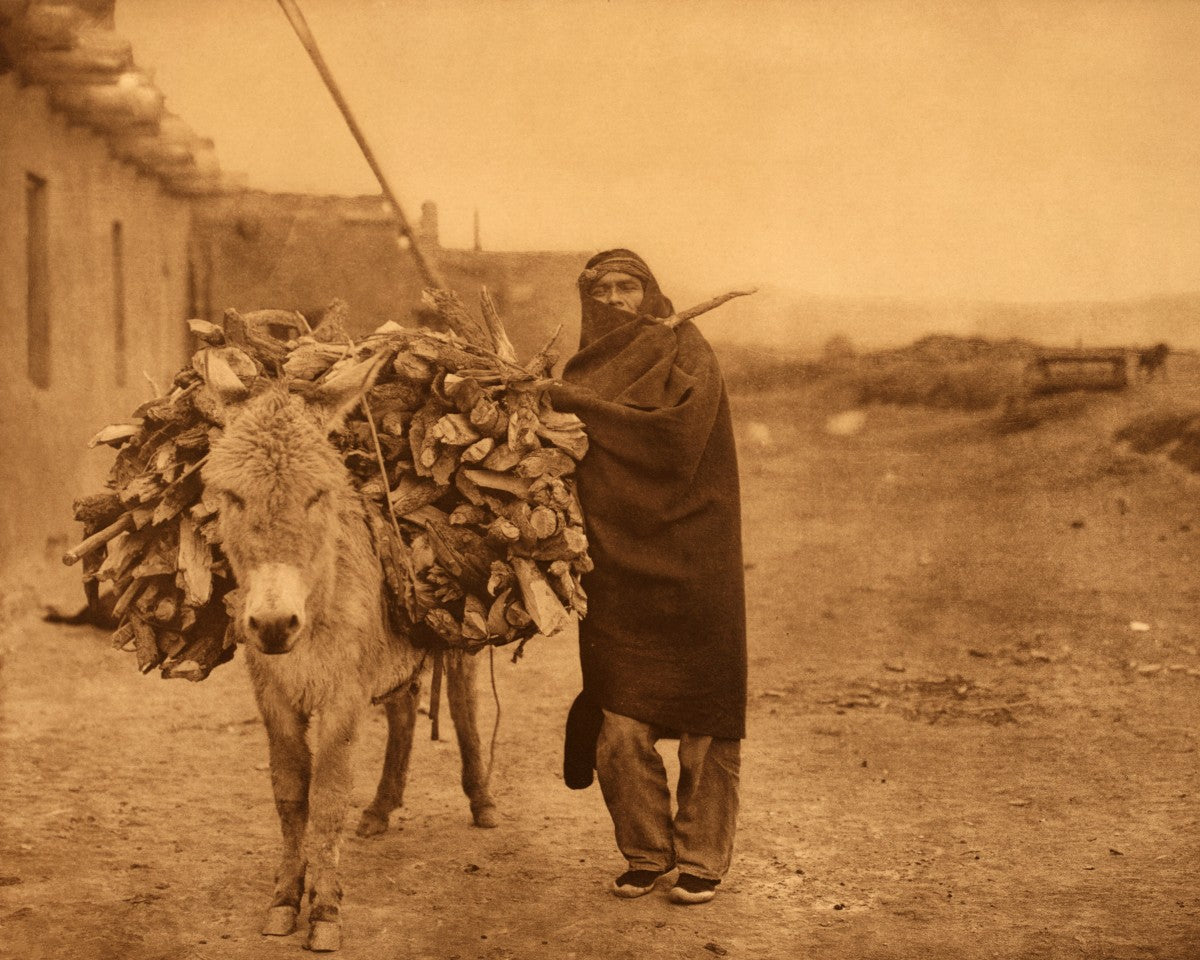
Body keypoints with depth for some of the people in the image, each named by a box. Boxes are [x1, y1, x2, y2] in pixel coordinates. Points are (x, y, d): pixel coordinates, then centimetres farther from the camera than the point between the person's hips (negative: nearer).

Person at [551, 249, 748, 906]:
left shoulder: (686, 352, -2)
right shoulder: (589, 370, 13)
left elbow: (678, 426, -21)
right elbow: (569, 464, 12)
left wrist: (577, 405, -18)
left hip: (690, 564, -4)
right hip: (619, 568, 4)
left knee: (702, 726, 1)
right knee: (621, 729, -2)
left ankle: (702, 858, 13)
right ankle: (647, 851, 15)